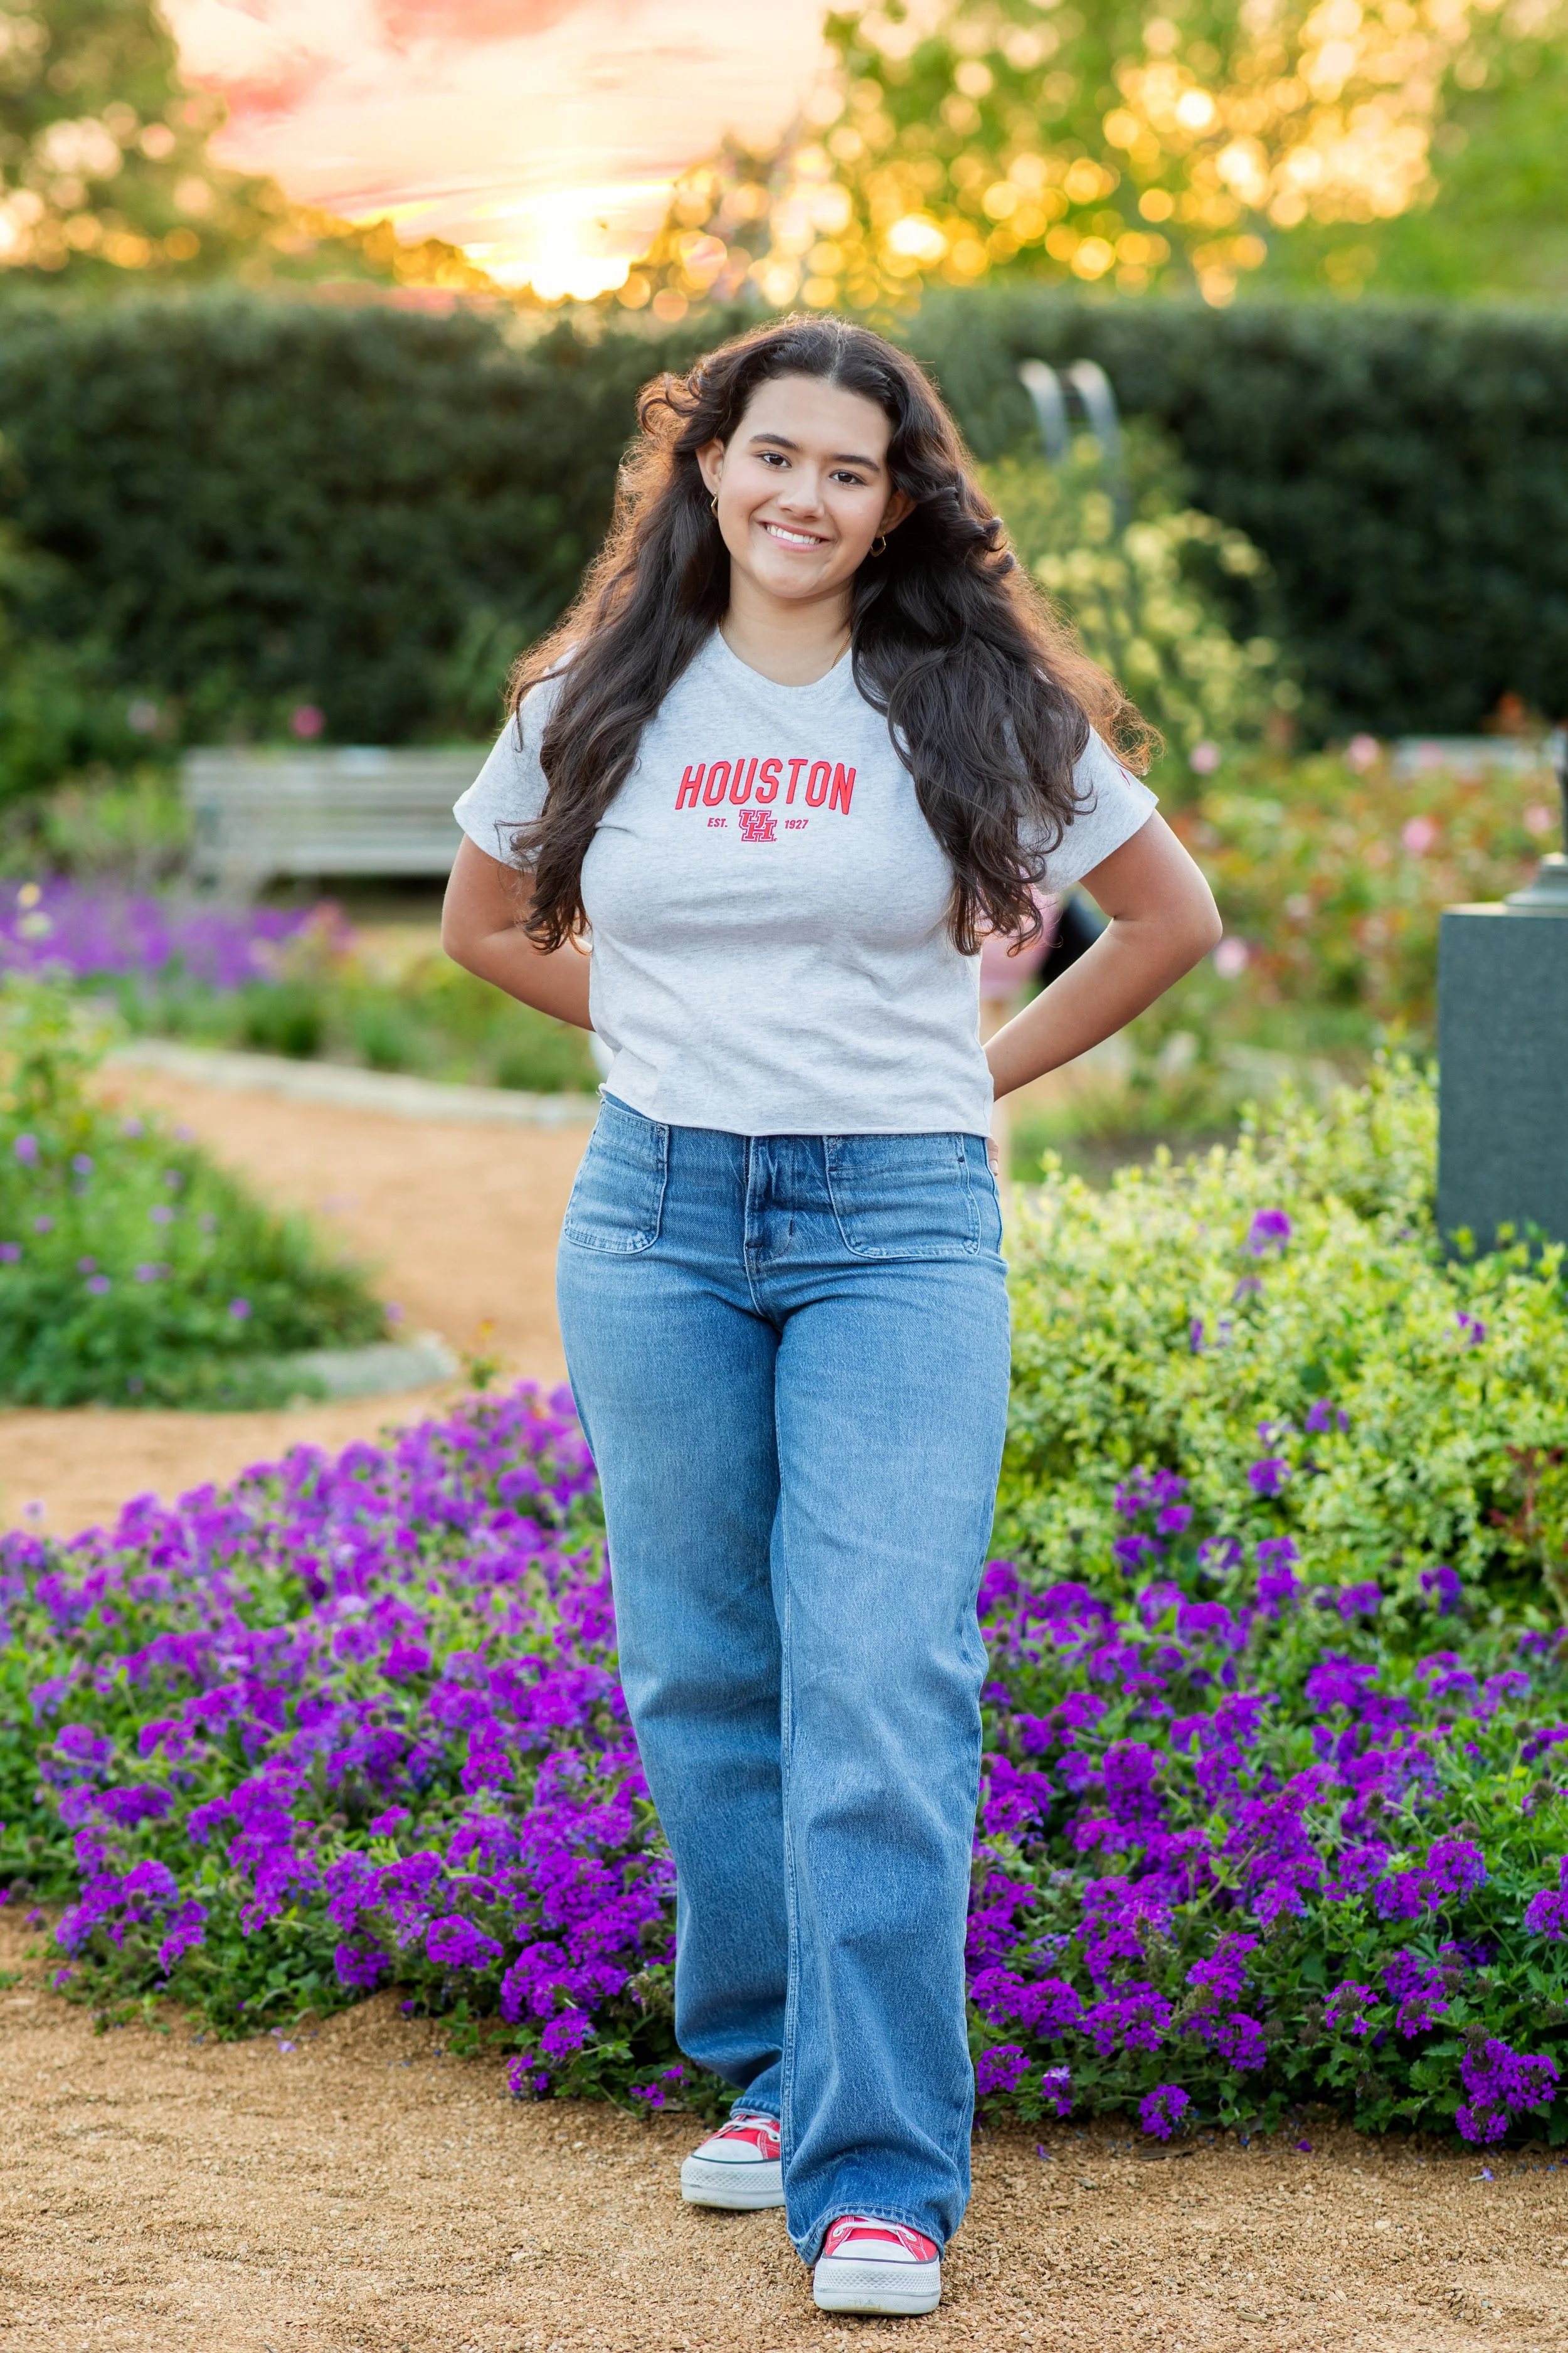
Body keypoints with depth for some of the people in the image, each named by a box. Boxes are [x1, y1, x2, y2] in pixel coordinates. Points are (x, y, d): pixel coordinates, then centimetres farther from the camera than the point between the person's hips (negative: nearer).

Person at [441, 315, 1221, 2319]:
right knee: (705, 1676, 8)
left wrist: (978, 1071, 7)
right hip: (655, 1221, 3)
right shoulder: (597, 706, 6)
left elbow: (1173, 916, 11)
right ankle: (770, 2067, 26)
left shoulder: (984, 708, 1)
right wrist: (681, 1035, 12)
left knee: (882, 1688, -11)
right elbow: (486, 923, 21)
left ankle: (880, 2175, -10)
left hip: (900, 1230, -3)